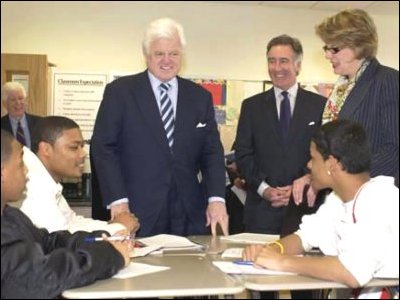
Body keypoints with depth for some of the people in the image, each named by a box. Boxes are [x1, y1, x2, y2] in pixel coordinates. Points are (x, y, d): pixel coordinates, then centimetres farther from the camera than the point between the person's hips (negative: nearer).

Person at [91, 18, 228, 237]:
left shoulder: (200, 97, 9)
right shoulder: (120, 91, -1)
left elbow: (212, 152, 7)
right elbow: (103, 147, -3)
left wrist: (216, 198, -6)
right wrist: (117, 200, -12)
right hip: (136, 213, -3)